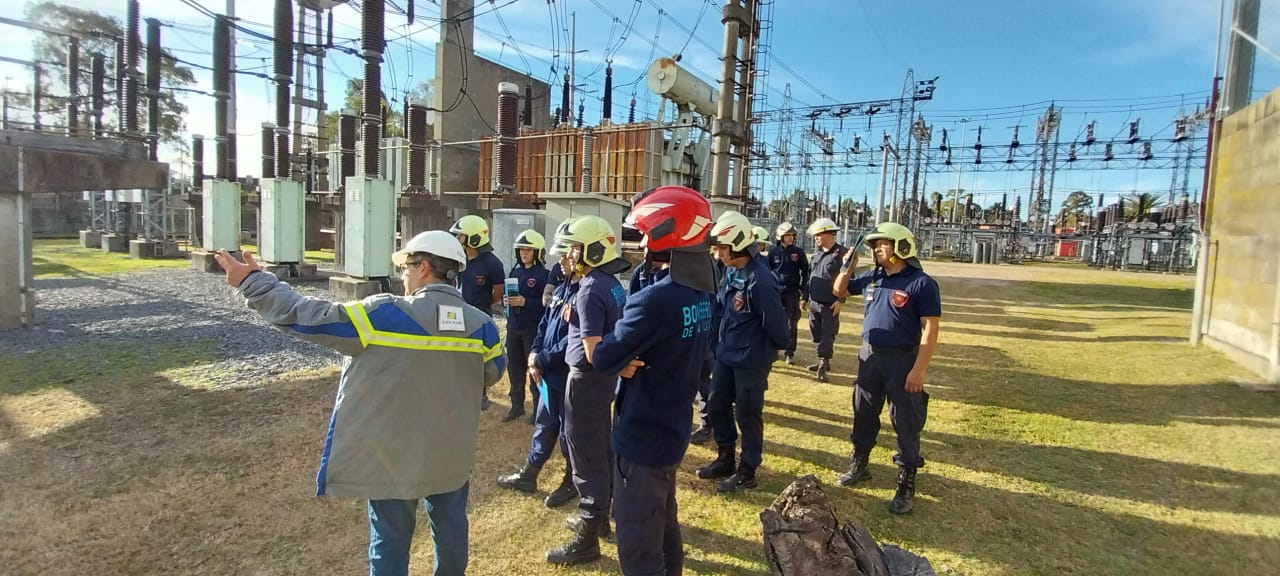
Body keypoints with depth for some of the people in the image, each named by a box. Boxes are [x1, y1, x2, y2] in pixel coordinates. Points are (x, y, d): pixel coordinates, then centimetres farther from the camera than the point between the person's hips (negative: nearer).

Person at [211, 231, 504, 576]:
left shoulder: (383, 315, -21)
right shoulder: (482, 326, -10)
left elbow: (308, 317, -14)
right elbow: (491, 374, 6)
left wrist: (253, 281, -2)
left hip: (394, 455, -3)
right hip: (452, 455, 3)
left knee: (390, 539, 16)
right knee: (450, 529, 22)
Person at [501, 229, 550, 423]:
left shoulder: (543, 275, -10)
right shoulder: (515, 271, 10)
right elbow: (506, 294, 17)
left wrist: (525, 302, -23)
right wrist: (506, 299, -5)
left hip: (533, 329, -6)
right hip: (513, 328, 6)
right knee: (514, 368, 14)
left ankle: (539, 409, 15)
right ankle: (516, 405, 28)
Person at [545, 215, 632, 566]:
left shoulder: (589, 290, -22)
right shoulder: (614, 286, 7)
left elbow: (592, 352, -23)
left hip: (588, 378, -10)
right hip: (607, 377, 10)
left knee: (586, 458, 1)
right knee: (601, 450, 21)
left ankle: (587, 540, 14)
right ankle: (599, 516, 39)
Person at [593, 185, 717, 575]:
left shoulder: (655, 299, -27)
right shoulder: (701, 293, 1)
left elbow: (604, 357, -20)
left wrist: (622, 361, -1)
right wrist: (631, 361, -10)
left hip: (642, 435, -9)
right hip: (673, 427, 9)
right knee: (663, 524, 26)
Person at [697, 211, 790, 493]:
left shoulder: (759, 279, -26)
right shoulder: (730, 270, 2)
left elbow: (775, 321, -21)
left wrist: (776, 347, -4)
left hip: (751, 361, -8)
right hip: (726, 355, 9)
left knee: (747, 415, 6)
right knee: (718, 406, 18)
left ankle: (747, 472, 24)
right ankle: (725, 459, 36)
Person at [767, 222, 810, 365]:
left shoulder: (799, 252, 0)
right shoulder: (773, 252, 1)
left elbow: (805, 273, 3)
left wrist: (805, 293, -2)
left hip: (793, 293, 0)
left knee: (791, 323, 1)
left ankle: (789, 353, 10)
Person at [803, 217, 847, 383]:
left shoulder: (841, 253, -9)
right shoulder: (817, 254, 13)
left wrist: (840, 300, -17)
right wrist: (806, 297, 18)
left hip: (830, 305, -7)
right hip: (814, 303, 7)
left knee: (827, 336, -3)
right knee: (816, 333, 12)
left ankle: (823, 365, 3)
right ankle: (823, 361, 26)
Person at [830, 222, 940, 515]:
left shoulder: (921, 283, -14)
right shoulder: (871, 277, 5)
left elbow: (930, 329, -16)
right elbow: (839, 291, 20)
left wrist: (919, 370, -21)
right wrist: (848, 267, 0)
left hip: (903, 361, -6)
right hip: (870, 356, 6)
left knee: (906, 424, 4)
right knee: (863, 415, 17)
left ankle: (907, 483, 18)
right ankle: (859, 465, 35)